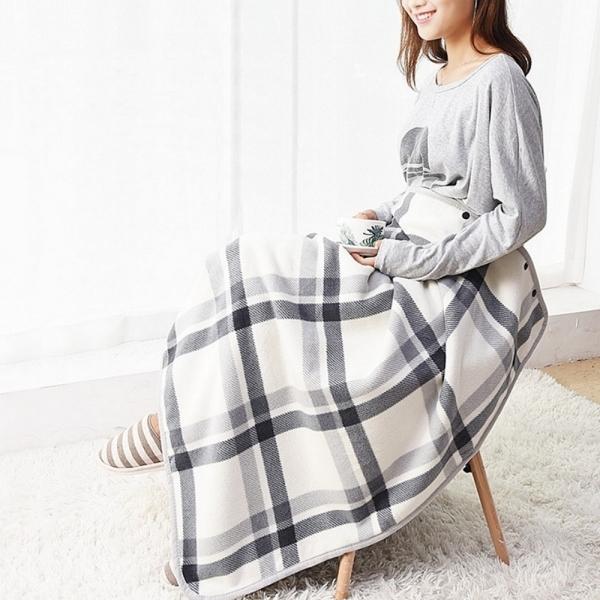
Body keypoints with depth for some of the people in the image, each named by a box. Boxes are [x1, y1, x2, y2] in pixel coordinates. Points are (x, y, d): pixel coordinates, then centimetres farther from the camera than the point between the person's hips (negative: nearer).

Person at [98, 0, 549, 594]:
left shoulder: (500, 80, -17)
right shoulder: (439, 76, 11)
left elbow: (522, 214, -19)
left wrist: (407, 259, -19)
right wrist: (379, 216, 2)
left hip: (458, 279, -9)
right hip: (406, 255, 9)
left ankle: (179, 420, 10)